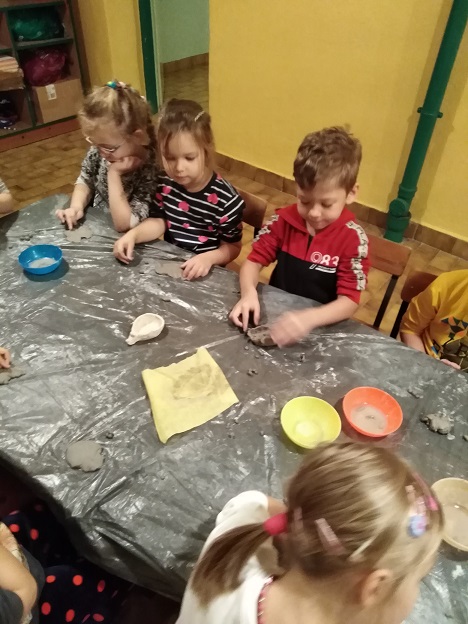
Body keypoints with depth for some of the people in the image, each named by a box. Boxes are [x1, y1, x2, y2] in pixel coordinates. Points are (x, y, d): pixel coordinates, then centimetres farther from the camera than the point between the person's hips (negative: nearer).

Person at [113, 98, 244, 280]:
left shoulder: (226, 199, -18)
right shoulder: (166, 184, -5)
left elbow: (232, 247, -8)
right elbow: (158, 221, 7)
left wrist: (209, 258, -27)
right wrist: (132, 235, -11)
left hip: (203, 274, -2)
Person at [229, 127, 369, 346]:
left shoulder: (353, 238, -14)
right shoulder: (284, 219, -5)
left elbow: (349, 301, -16)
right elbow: (255, 259, -1)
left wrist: (308, 318, -35)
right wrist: (249, 293, -22)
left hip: (321, 325, -2)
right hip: (274, 313, 3)